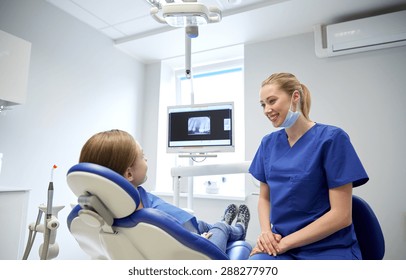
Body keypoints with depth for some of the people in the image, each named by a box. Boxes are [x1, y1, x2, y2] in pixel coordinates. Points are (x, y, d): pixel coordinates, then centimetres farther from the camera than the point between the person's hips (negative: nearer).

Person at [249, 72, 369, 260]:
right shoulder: (269, 143, 5)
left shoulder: (331, 138, -9)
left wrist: (283, 242, -12)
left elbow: (341, 215, -11)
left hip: (328, 250, -3)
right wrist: (266, 232, -6)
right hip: (280, 247, 4)